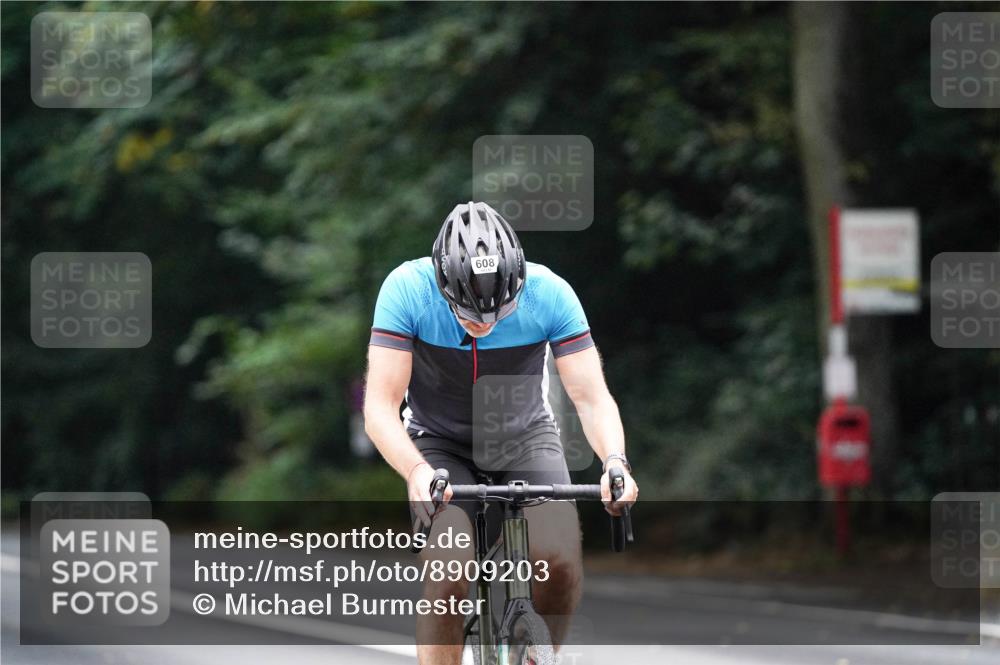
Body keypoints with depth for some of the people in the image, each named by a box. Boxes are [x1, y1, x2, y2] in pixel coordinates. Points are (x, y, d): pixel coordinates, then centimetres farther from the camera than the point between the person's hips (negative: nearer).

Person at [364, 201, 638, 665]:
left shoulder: (549, 293, -24)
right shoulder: (408, 290, -27)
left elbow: (592, 398, -22)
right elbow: (380, 406, -29)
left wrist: (615, 462, -42)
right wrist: (416, 471, -47)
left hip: (525, 438, 1)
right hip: (440, 444, -1)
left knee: (560, 557, -24)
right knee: (449, 573, -25)